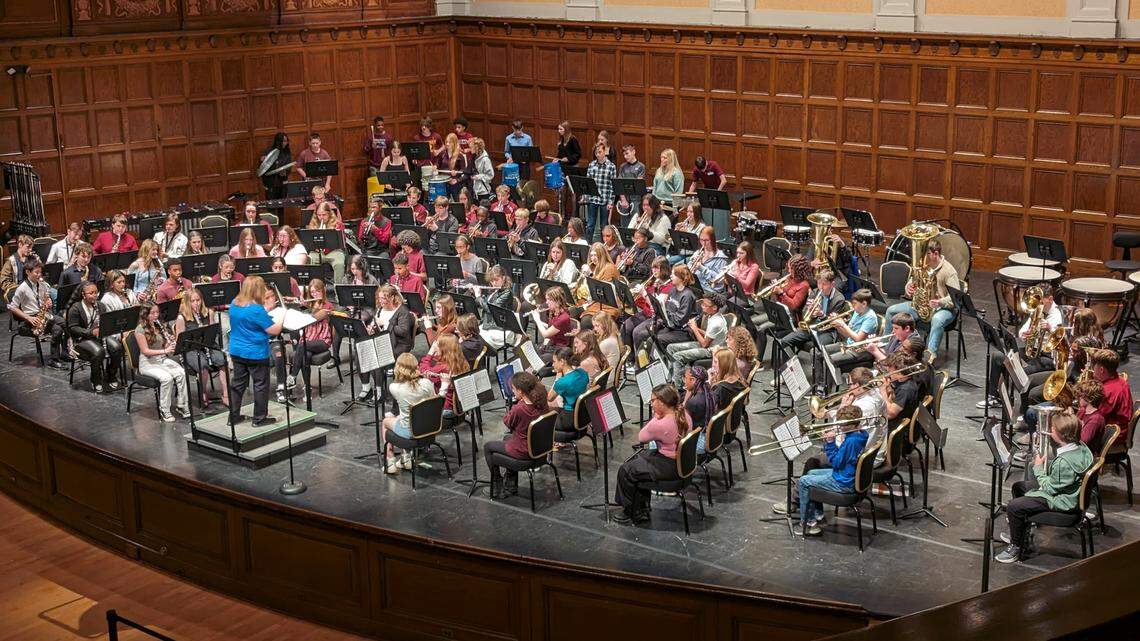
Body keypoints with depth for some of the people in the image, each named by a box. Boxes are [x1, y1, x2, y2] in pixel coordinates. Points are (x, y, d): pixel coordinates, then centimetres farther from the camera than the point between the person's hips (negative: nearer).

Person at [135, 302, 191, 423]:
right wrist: (164, 351, -25)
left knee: (181, 373, -22)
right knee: (167, 378, -32)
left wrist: (170, 342, -7)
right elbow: (145, 351, -15)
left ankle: (182, 406, -16)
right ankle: (164, 410, -20)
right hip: (148, 363, -6)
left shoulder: (159, 326, 12)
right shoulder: (140, 330, -9)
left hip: (163, 360, 6)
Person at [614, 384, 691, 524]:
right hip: (682, 461, 9)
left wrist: (655, 416, -11)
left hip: (669, 468, -9)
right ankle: (642, 507, 33)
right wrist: (658, 417, -3)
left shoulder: (660, 425, -31)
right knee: (639, 457, 26)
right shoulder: (684, 414, -5)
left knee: (625, 471, 4)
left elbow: (641, 438, -12)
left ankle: (630, 513, 22)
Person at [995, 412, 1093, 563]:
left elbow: (1049, 488, -22)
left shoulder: (1064, 462, -36)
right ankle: (1022, 533, 31)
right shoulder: (1079, 446, -6)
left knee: (1013, 506, -16)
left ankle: (1016, 547, 5)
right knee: (1018, 487, 21)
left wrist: (1038, 468, -9)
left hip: (1061, 501, -10)